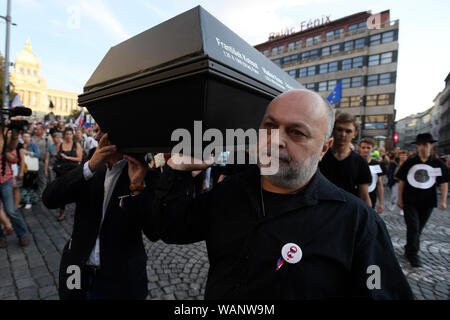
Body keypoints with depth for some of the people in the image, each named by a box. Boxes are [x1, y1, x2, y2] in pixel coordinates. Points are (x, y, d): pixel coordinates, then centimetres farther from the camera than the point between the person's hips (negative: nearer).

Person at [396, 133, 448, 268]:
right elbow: (402, 181, 3)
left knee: (418, 228, 12)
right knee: (413, 227, -6)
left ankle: (409, 250, 29)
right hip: (410, 201, -2)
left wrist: (443, 200, -4)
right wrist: (400, 199, 2)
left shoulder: (438, 164, 0)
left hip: (427, 202, 2)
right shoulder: (410, 162, -2)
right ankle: (413, 254, 5)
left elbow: (444, 183, 6)